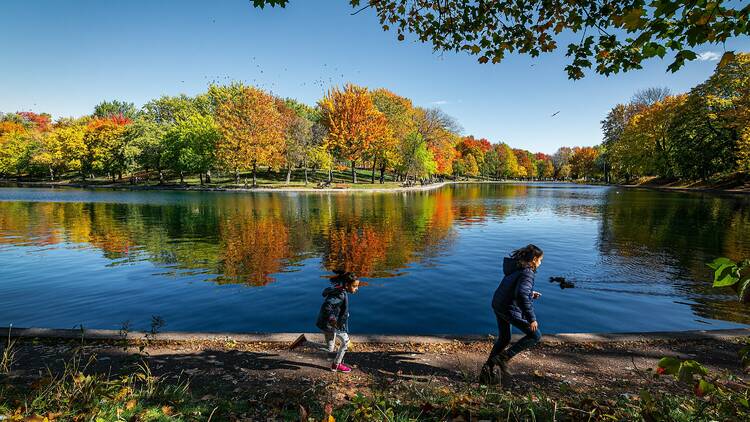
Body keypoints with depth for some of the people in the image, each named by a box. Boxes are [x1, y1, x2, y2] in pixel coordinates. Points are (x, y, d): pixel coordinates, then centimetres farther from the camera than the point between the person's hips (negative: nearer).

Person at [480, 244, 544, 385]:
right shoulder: (527, 273, -19)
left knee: (503, 339, 22)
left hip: (498, 305, 9)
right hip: (510, 310, -9)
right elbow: (521, 296, -33)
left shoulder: (516, 267, 10)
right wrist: (531, 318, -29)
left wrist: (530, 293, 18)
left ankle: (487, 371, 25)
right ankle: (503, 358, 4)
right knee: (535, 336, 7)